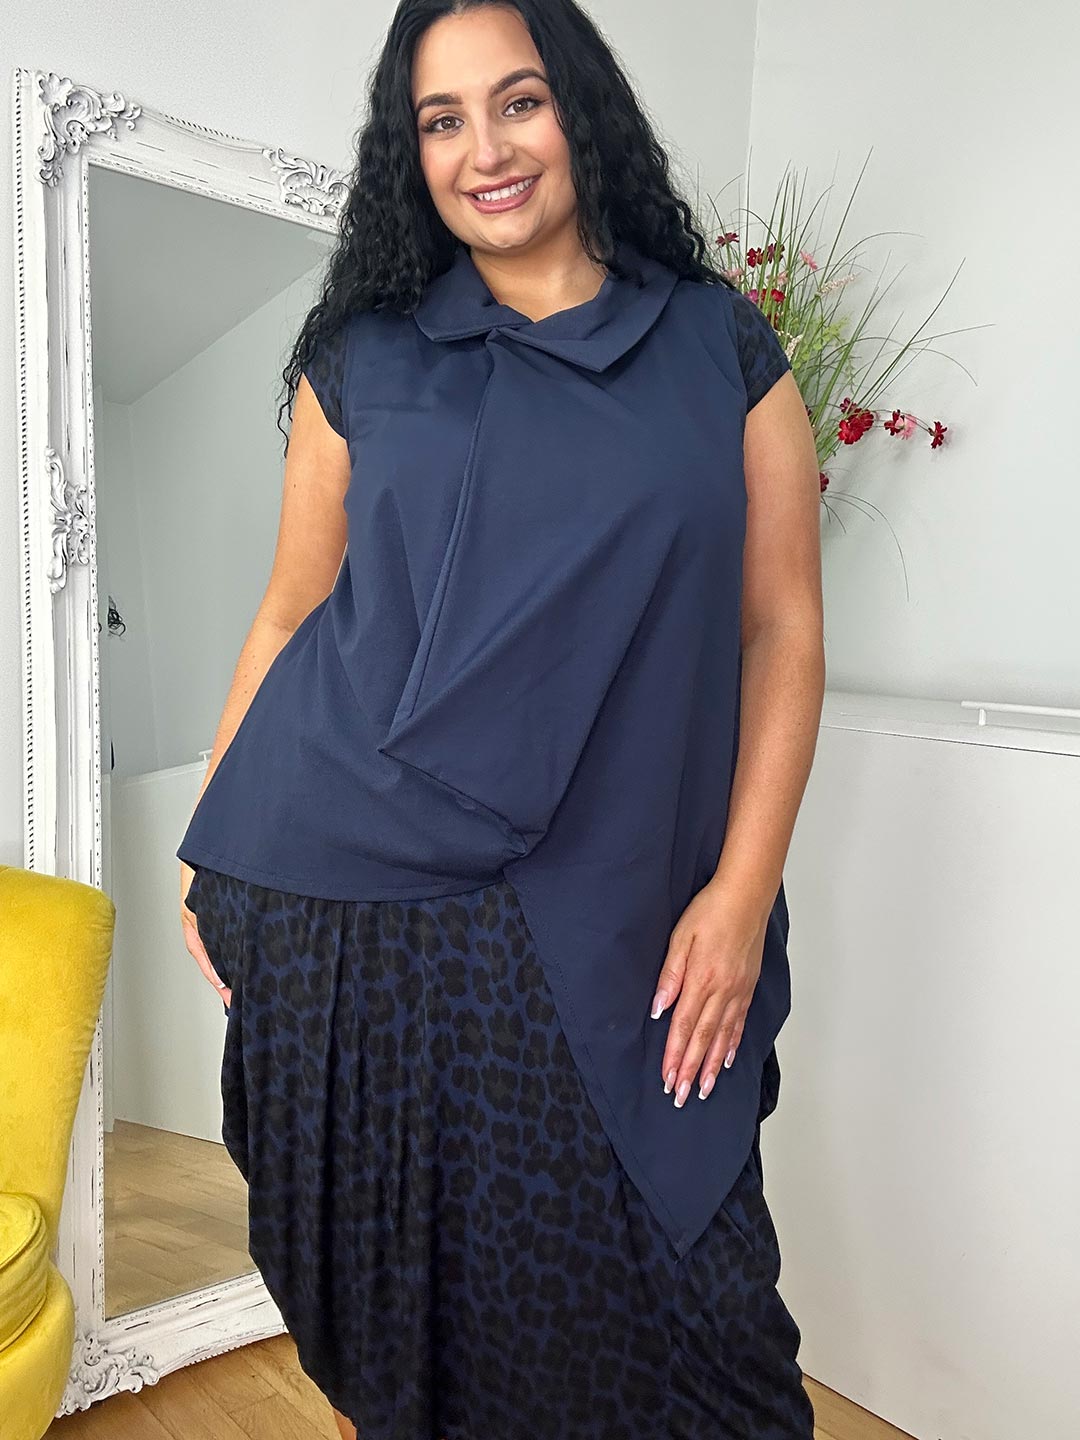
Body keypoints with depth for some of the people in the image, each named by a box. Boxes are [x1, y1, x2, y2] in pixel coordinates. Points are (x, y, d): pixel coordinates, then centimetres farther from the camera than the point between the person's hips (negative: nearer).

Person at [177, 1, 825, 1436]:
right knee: (390, 1289, 14)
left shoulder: (723, 351, 7)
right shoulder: (363, 358, 8)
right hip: (344, 900, 1)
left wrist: (741, 892, -5)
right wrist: (217, 852, 7)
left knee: (642, 1293, 6)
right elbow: (292, 611, 9)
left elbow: (782, 632, 3)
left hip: (597, 920, 0)